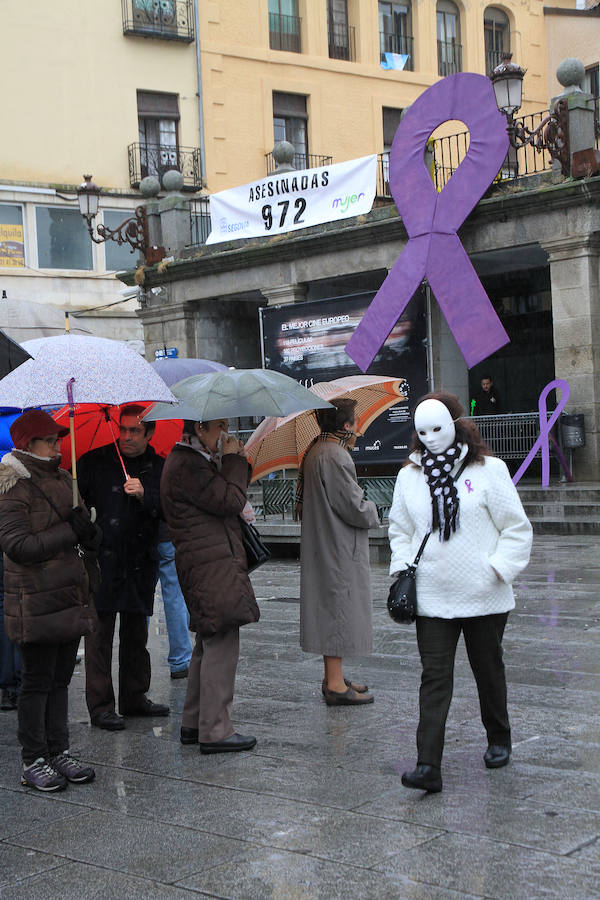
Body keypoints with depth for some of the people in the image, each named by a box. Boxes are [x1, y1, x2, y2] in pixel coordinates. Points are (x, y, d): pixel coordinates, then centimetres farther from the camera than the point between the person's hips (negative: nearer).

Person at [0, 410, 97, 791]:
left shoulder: (63, 480, 13)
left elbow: (79, 523, 25)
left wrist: (89, 531, 1)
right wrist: (69, 532, -19)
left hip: (69, 597, 8)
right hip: (36, 601, -8)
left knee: (61, 678, 13)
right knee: (37, 681, 0)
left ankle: (59, 753, 22)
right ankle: (34, 762, 10)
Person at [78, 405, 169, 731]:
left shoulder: (159, 468, 7)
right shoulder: (94, 462, 2)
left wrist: (145, 495, -18)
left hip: (140, 562, 3)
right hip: (102, 560, -3)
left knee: (136, 634, 11)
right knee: (100, 633, -3)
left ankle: (134, 697, 23)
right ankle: (100, 705, 3)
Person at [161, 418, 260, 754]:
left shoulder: (192, 461, 20)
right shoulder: (187, 466, -15)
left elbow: (229, 499, 21)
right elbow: (231, 501, -19)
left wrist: (236, 463, 9)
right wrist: (234, 460, -7)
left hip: (208, 566, 11)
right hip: (212, 568, -11)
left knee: (209, 644, 16)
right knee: (222, 645, -9)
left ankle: (194, 723, 24)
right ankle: (215, 732, -5)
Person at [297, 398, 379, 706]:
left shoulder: (313, 451, 10)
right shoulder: (336, 457, -21)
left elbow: (303, 501, 19)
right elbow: (354, 508, -22)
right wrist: (373, 510, 0)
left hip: (321, 544, 10)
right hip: (339, 550, -10)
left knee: (330, 611, 15)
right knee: (339, 609, -5)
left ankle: (333, 678, 23)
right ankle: (335, 685, -1)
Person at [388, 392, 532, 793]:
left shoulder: (488, 470, -6)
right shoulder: (410, 475, 6)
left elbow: (516, 528, -3)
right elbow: (400, 528, 17)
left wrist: (498, 568, -13)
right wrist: (403, 568, 3)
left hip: (483, 596, -2)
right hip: (431, 598, 2)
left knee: (488, 670, 16)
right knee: (434, 678, -4)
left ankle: (499, 740, 39)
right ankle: (428, 766, -9)